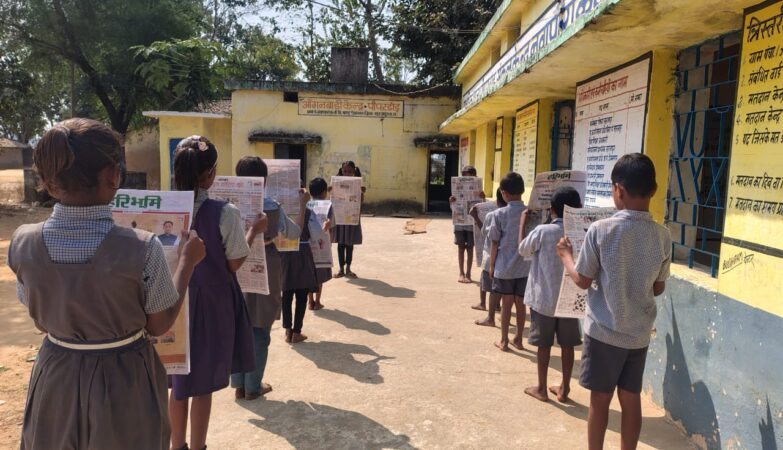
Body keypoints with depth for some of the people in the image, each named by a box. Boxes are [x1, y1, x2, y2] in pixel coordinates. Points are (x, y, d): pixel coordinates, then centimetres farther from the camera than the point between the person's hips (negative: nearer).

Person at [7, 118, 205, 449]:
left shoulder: (22, 244, -14)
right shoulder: (141, 249, -27)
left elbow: (41, 321, 2)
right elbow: (160, 326, -10)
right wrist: (188, 261, -2)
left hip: (56, 383, 3)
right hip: (124, 381, -3)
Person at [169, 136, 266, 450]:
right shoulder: (225, 213, -19)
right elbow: (234, 264, -11)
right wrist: (253, 232, 0)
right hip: (211, 303, -4)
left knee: (179, 380, 19)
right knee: (203, 383, 12)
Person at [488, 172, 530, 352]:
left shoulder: (500, 214, -10)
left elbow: (495, 243, -5)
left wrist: (491, 265, 5)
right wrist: (529, 259, 15)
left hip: (504, 266, -2)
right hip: (524, 266, 2)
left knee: (507, 303, 7)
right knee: (520, 303, 12)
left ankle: (503, 340, 17)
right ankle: (518, 339, 23)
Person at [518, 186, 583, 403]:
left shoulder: (542, 231, -14)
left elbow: (523, 250, 1)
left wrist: (523, 222, 11)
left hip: (544, 298, -3)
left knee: (544, 344, 8)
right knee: (567, 345, 13)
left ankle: (541, 388, 19)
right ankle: (564, 388, 23)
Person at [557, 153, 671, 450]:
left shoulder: (600, 230, -17)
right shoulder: (663, 236, -5)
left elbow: (583, 281, -9)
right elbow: (658, 288, 6)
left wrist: (566, 255, 8)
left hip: (604, 331, -4)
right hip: (639, 333, 4)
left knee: (600, 400, 10)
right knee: (630, 399, 16)